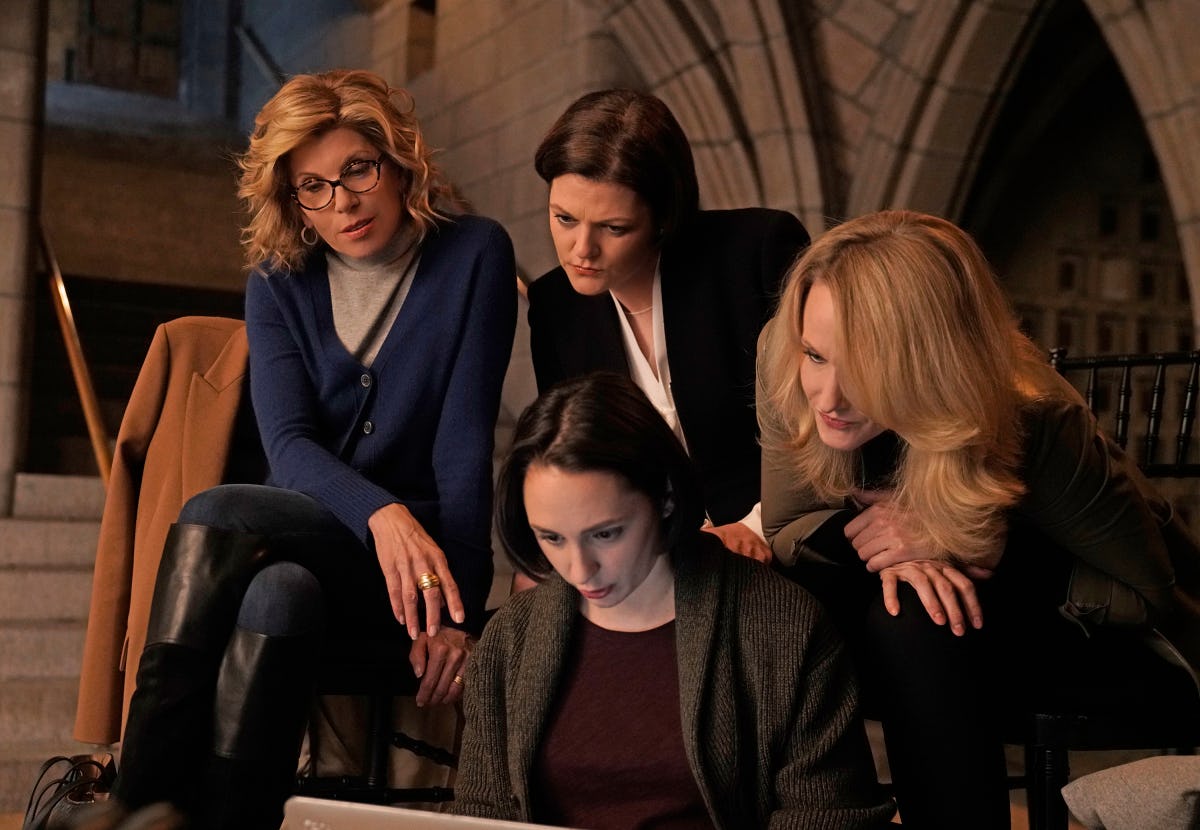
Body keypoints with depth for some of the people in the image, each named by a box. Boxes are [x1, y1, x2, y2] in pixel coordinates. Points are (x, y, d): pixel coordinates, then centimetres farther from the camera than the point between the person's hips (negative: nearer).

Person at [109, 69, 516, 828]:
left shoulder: (473, 255, -4)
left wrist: (459, 604, -18)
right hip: (308, 540, 3)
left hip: (421, 545, -3)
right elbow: (289, 445, -8)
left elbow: (465, 440, -10)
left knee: (217, 518, -29)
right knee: (274, 593, -34)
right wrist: (381, 512, -29)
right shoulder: (280, 282, 6)